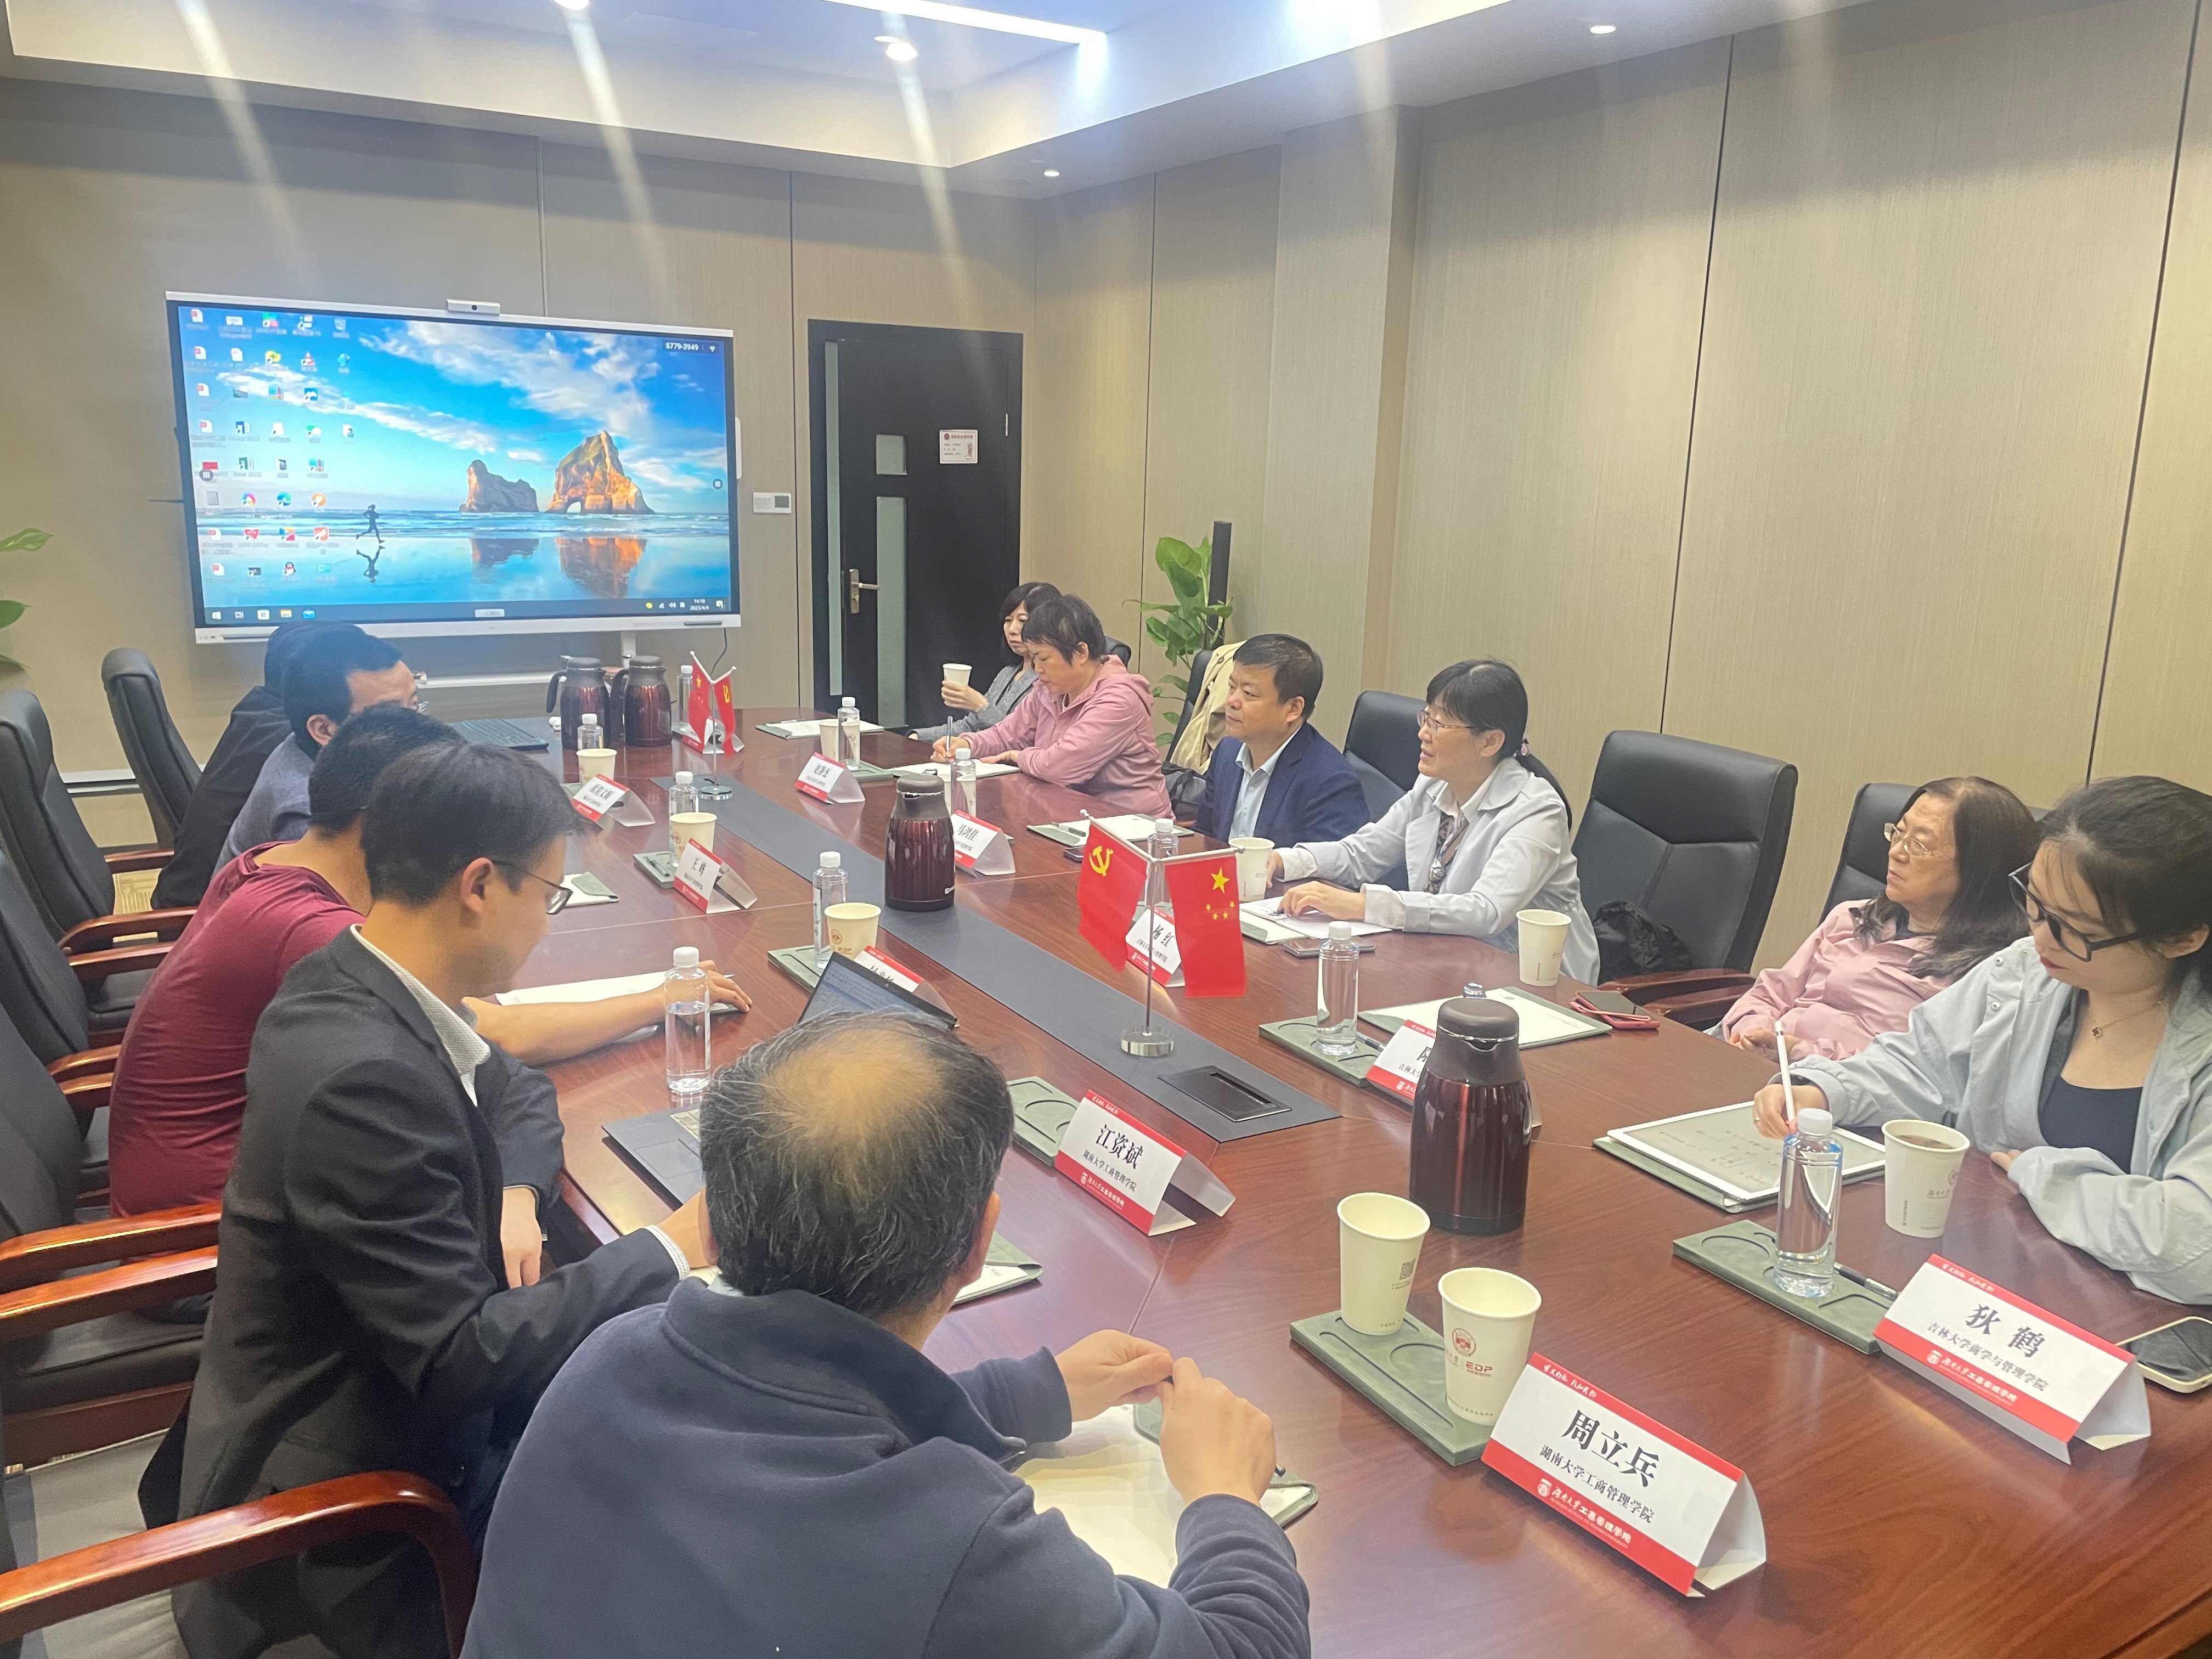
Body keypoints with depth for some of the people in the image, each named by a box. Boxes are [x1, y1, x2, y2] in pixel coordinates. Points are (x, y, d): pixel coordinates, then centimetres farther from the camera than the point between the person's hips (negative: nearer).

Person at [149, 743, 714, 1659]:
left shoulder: (354, 988, -5)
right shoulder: (361, 1076, -32)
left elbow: (518, 1093, 12)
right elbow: (465, 1360, -30)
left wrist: (514, 1194, -8)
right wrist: (669, 1250, -21)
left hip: (377, 1383, 8)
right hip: (350, 1500, -8)